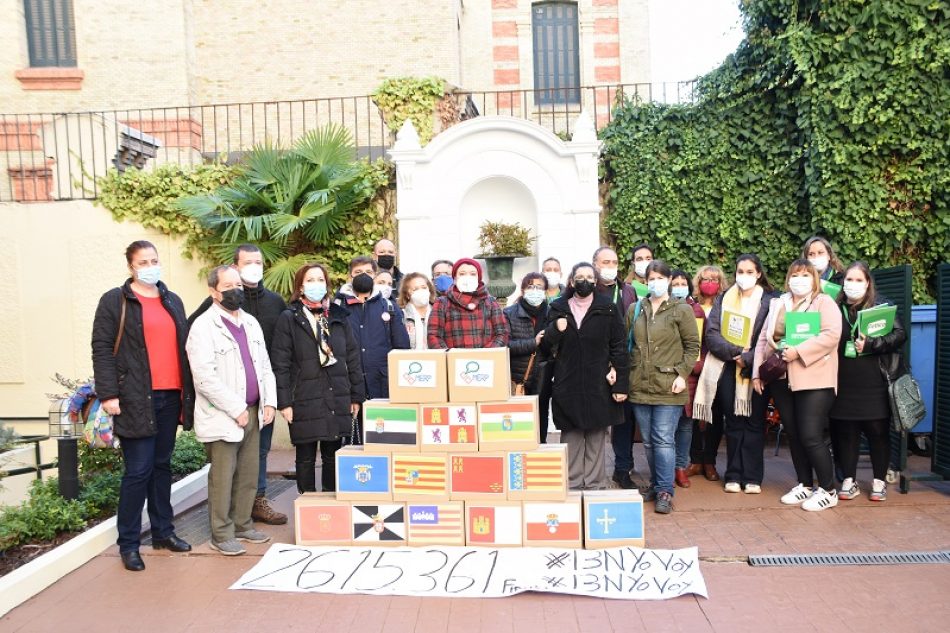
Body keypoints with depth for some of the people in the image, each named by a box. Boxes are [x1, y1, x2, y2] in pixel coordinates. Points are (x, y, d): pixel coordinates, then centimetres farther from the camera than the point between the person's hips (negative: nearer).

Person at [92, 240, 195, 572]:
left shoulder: (173, 301, 15)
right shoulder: (114, 301, 0)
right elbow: (102, 349, -6)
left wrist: (189, 392, 12)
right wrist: (108, 394, -14)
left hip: (170, 396, 5)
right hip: (136, 399, -5)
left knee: (162, 466, 14)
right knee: (138, 471, -3)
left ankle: (163, 531, 25)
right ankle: (128, 543, 11)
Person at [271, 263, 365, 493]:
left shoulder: (339, 316, 10)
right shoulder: (289, 318, 0)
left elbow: (353, 358, 10)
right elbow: (280, 364, -4)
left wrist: (356, 396, 7)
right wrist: (284, 402, -9)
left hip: (337, 400, 3)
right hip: (304, 401, -3)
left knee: (333, 457, 10)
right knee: (306, 458, 7)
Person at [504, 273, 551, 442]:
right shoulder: (509, 313, 1)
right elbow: (504, 344, -11)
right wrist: (533, 342, -15)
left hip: (542, 382, 3)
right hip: (517, 382, -2)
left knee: (540, 428, 10)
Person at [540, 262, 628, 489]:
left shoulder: (608, 309, 4)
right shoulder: (558, 309, 7)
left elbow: (619, 349, 2)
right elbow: (546, 349, 7)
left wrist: (620, 384, -4)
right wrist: (555, 330, -12)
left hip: (598, 387, -1)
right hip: (567, 388, 1)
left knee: (596, 441, 5)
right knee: (571, 440, 3)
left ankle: (595, 487, 16)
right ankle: (572, 488, 14)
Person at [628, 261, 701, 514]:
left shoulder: (682, 310, 0)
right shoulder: (635, 310, 11)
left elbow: (692, 346, 0)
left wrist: (682, 374, -9)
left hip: (668, 387, -4)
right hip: (640, 386, 4)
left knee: (663, 440, -5)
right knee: (648, 441, 12)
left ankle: (665, 491, 4)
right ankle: (656, 485, 26)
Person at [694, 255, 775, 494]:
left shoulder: (769, 301, 1)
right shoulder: (723, 300, 10)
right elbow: (711, 333, -1)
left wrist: (748, 359, -16)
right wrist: (735, 351, -14)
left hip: (756, 370, -2)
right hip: (727, 369, 2)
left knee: (754, 422, 3)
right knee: (733, 423, 6)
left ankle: (752, 477, 11)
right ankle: (733, 476, 13)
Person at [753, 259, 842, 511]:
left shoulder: (824, 302, 0)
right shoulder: (777, 305, 16)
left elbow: (831, 335, -14)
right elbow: (763, 339, 14)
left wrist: (798, 351, -21)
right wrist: (757, 372, 7)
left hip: (813, 380, -5)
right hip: (781, 379, 6)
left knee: (811, 436, -7)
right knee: (793, 435, 11)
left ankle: (828, 490, 8)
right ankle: (805, 485, 24)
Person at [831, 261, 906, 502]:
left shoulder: (881, 305, 1)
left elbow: (900, 334, -5)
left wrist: (871, 344, -17)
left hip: (874, 383, -2)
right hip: (844, 383, 2)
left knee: (878, 431, 6)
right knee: (845, 432, 6)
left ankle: (879, 481, 21)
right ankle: (849, 481, 18)